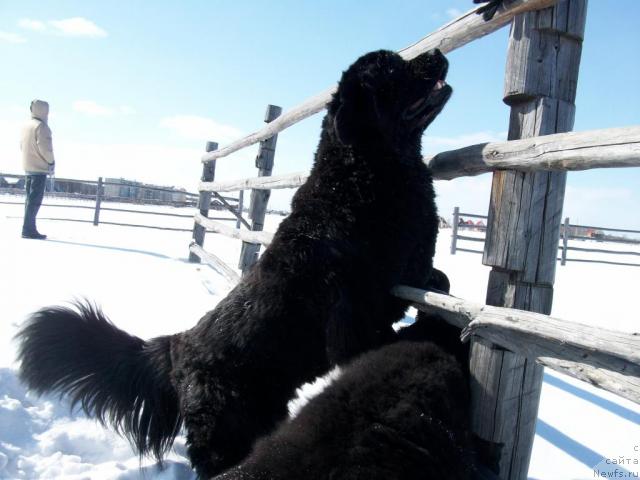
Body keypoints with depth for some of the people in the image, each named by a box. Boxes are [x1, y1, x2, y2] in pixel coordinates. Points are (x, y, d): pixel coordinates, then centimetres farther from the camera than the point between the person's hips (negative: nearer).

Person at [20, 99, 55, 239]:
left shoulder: (26, 126, 14)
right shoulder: (41, 126, -13)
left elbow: (22, 145, 19)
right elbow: (45, 147, -19)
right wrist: (51, 162, -6)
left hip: (27, 167, 9)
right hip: (39, 168, -9)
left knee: (30, 198, 13)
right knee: (35, 199, -8)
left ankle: (29, 228, 16)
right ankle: (28, 229, -9)